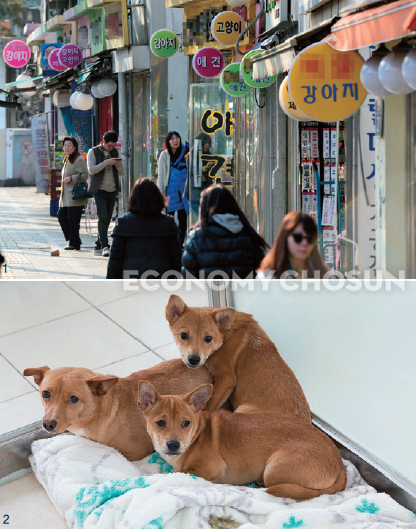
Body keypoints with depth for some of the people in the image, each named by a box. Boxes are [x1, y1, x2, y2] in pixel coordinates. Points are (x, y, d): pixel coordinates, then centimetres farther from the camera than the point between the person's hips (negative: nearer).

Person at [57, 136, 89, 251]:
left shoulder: (79, 160, -10)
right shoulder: (67, 160, 20)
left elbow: (85, 175, -18)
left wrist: (71, 178, -20)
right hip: (66, 196, 10)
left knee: (73, 219, -7)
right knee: (61, 216, 8)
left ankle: (74, 243, 3)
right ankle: (71, 240, 17)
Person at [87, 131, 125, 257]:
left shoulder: (115, 152, 13)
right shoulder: (93, 152, -1)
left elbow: (121, 172, 13)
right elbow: (91, 170, -11)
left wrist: (118, 165, -9)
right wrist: (106, 162, -20)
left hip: (112, 190, 5)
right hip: (99, 190, -5)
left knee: (107, 219, 7)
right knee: (103, 218, -16)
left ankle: (98, 247, 15)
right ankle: (105, 246, -20)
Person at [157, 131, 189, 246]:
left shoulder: (184, 153, 7)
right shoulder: (164, 155, 1)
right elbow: (161, 176, 1)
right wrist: (161, 193, -3)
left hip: (183, 192, 3)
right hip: (170, 192, -3)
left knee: (183, 220, 3)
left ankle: (180, 245, 11)